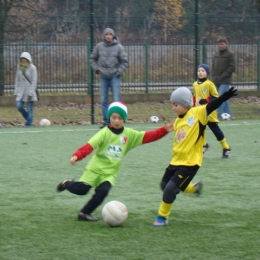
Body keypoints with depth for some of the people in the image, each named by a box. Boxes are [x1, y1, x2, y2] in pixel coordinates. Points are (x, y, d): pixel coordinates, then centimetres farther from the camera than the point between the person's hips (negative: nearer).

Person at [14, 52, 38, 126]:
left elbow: (34, 81, -8)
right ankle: (28, 118, 17)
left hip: (30, 90, -4)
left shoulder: (32, 68, -6)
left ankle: (28, 124, 3)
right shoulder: (19, 67, 9)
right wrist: (16, 91, 9)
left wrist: (30, 93, -14)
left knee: (30, 109, -5)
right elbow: (17, 79, 14)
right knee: (19, 106, -7)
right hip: (21, 91, 4)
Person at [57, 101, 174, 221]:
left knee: (102, 192, -18)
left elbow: (147, 136, -2)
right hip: (95, 168, -3)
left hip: (110, 173, 3)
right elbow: (89, 145, -21)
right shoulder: (105, 132, -11)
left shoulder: (129, 134, 2)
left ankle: (84, 213, 0)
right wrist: (77, 155, -37)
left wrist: (164, 130, -14)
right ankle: (68, 183, 23)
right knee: (82, 189, -12)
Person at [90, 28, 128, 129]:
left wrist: (119, 72, -6)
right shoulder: (99, 46, 3)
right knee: (103, 100, 5)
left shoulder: (118, 47, -4)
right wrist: (96, 69, 4)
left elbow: (125, 61, 1)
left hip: (114, 77, -3)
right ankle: (106, 121, 12)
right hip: (103, 77, 3)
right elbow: (93, 58, 15)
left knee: (117, 100, -8)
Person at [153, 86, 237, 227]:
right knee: (164, 186, 18)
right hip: (176, 161, 8)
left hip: (190, 162, -8)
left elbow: (212, 106, -26)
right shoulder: (177, 121, 7)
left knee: (170, 189, -11)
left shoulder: (197, 113, -12)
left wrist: (224, 97, -42)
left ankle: (162, 217, 9)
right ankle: (194, 187, 36)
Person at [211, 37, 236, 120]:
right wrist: (214, 77, 5)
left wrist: (222, 76, -12)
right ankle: (229, 115, 16)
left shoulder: (230, 54, -5)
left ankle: (218, 115, -16)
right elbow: (213, 66, 19)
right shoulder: (216, 54, 14)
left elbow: (232, 68, -10)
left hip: (225, 81, -6)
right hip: (217, 81, 6)